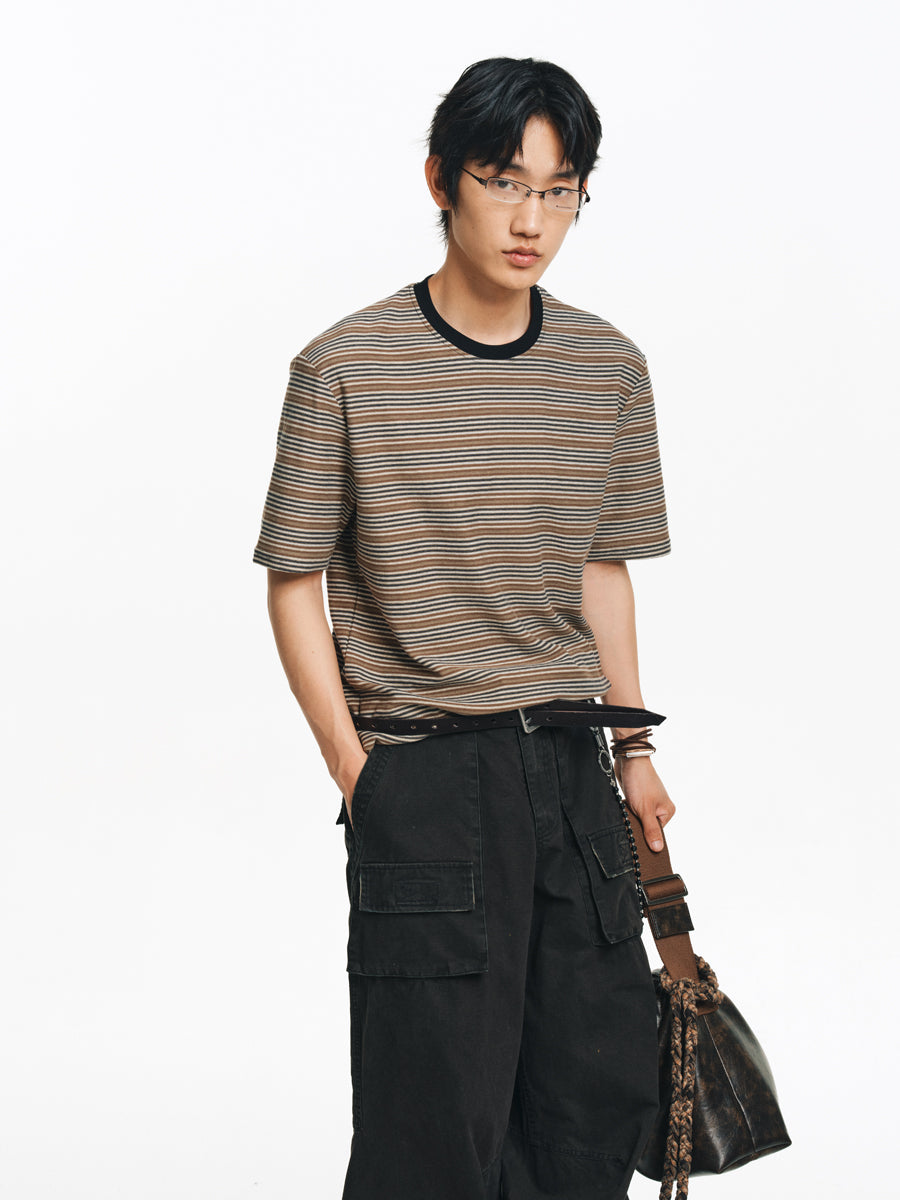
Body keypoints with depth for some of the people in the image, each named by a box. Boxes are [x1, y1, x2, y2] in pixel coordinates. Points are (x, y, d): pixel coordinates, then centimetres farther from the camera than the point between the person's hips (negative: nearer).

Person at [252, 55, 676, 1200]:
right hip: (424, 782, -5)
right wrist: (355, 771, -7)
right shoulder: (345, 366, -7)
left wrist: (632, 744, 12)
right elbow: (295, 582, -2)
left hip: (570, 768, 5)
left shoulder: (607, 366, 6)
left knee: (606, 1086, 9)